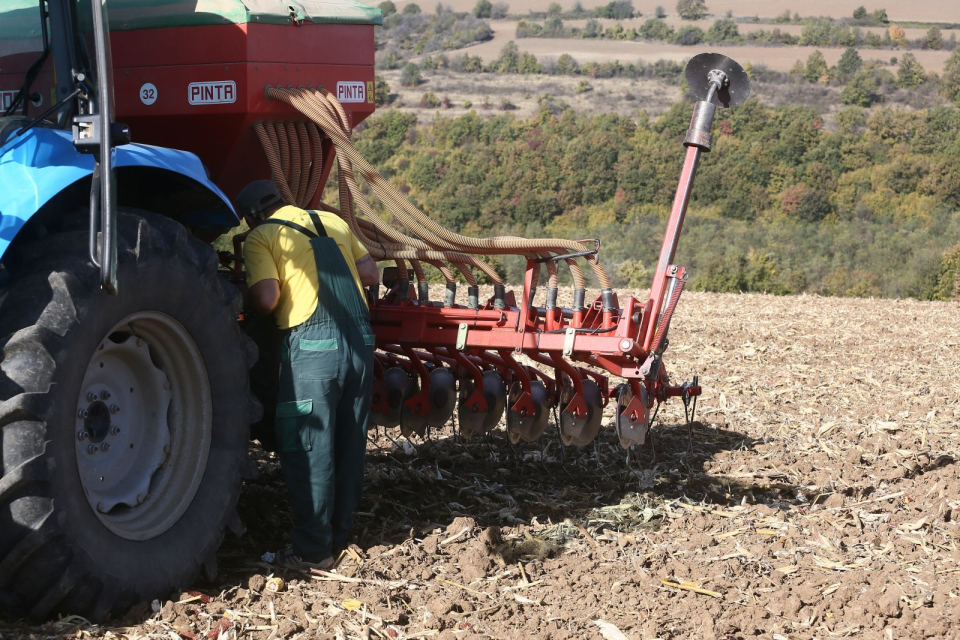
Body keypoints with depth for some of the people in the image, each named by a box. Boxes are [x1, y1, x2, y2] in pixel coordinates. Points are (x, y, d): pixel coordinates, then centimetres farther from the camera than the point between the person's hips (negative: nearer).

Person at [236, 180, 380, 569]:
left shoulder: (261, 237, 1)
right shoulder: (333, 222, 17)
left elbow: (266, 298, -11)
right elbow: (371, 274, 14)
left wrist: (254, 309, 10)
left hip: (312, 343, -6)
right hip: (360, 339, 6)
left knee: (307, 446, 2)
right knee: (348, 443, 14)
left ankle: (312, 548, 5)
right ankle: (339, 533, 25)